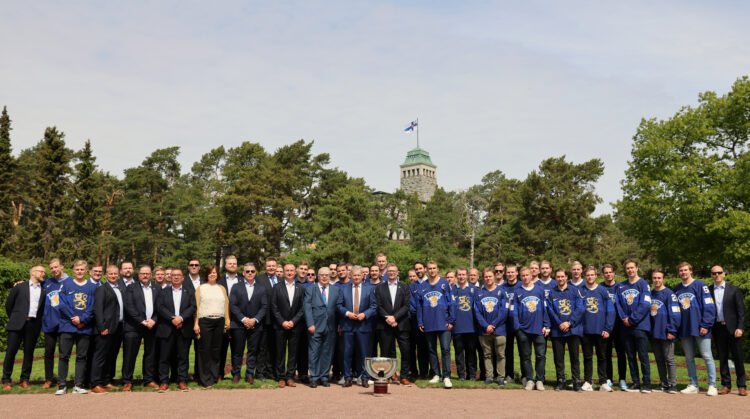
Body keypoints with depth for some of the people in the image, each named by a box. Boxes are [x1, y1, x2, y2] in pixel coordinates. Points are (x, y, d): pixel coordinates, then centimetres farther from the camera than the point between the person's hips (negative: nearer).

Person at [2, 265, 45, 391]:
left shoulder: (44, 291, 14)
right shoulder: (19, 287, 10)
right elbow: (8, 304, 13)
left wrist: (38, 321, 7)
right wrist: (13, 319, 14)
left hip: (33, 325, 2)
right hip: (18, 324, -2)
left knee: (29, 353, 3)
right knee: (11, 351, -2)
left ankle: (24, 380, 11)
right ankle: (6, 381, 5)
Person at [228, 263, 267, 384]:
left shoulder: (261, 289, 11)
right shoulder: (236, 287, 7)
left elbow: (264, 307, 4)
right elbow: (232, 305, -2)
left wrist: (255, 319, -11)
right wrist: (243, 319, -12)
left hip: (255, 325, 1)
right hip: (239, 325, -1)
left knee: (253, 351, 4)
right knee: (237, 351, 3)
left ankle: (250, 375, 12)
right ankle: (236, 375, 13)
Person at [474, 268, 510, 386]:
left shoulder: (501, 292, 2)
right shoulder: (479, 294, 9)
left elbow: (504, 311, -5)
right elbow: (477, 312, 3)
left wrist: (493, 325, -11)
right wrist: (486, 326, -10)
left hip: (499, 330, -2)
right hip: (484, 331, 3)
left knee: (500, 355, 0)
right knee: (487, 355, 7)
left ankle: (501, 377, 7)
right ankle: (489, 377, 14)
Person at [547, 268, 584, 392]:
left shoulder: (575, 290, 5)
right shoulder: (551, 293, 10)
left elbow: (580, 309, -4)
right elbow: (550, 311, 2)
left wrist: (569, 323, -12)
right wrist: (559, 324, -11)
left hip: (573, 329, -2)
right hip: (557, 330, 2)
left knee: (574, 356, 0)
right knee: (558, 357, 4)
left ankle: (576, 382, 6)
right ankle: (560, 381, 13)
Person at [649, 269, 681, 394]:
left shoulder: (669, 294, -6)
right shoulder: (650, 294, 12)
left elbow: (675, 314, -9)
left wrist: (671, 331, -14)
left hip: (665, 333, -6)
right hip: (654, 334, 6)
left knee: (669, 359, -2)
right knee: (659, 360, 11)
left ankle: (672, 385, 3)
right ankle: (664, 384, 19)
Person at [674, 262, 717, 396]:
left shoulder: (699, 285, -3)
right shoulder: (677, 289, 13)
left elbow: (709, 306, -8)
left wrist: (705, 325, -14)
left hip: (700, 328, -5)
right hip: (684, 330, 5)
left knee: (707, 357, -3)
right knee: (689, 358, 10)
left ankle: (712, 386, 3)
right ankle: (693, 385, 17)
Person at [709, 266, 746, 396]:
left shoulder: (734, 290, 3)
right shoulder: (708, 291, 6)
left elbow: (741, 310, 1)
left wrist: (740, 328, -9)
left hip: (732, 328, -1)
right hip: (718, 329, 2)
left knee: (738, 357, 2)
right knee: (722, 358, 6)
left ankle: (741, 386, 10)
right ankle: (726, 385, 13)